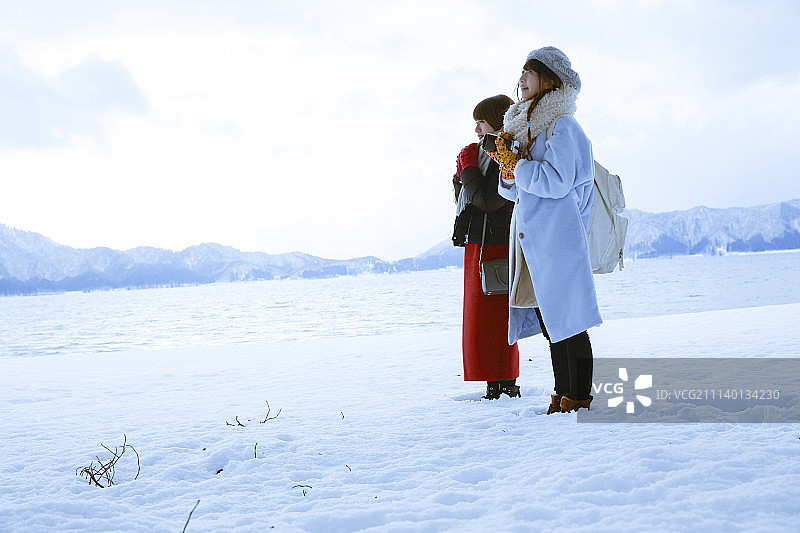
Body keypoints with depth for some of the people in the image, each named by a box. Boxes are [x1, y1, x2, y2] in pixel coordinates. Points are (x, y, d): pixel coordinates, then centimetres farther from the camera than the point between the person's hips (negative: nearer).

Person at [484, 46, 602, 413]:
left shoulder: (562, 127, -7)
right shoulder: (524, 127, 19)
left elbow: (556, 181, -20)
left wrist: (517, 165, -10)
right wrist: (509, 172, -2)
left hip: (556, 239, -9)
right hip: (530, 241, 9)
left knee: (567, 320, -5)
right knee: (548, 321, 11)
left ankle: (580, 398, 2)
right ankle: (562, 396, 18)